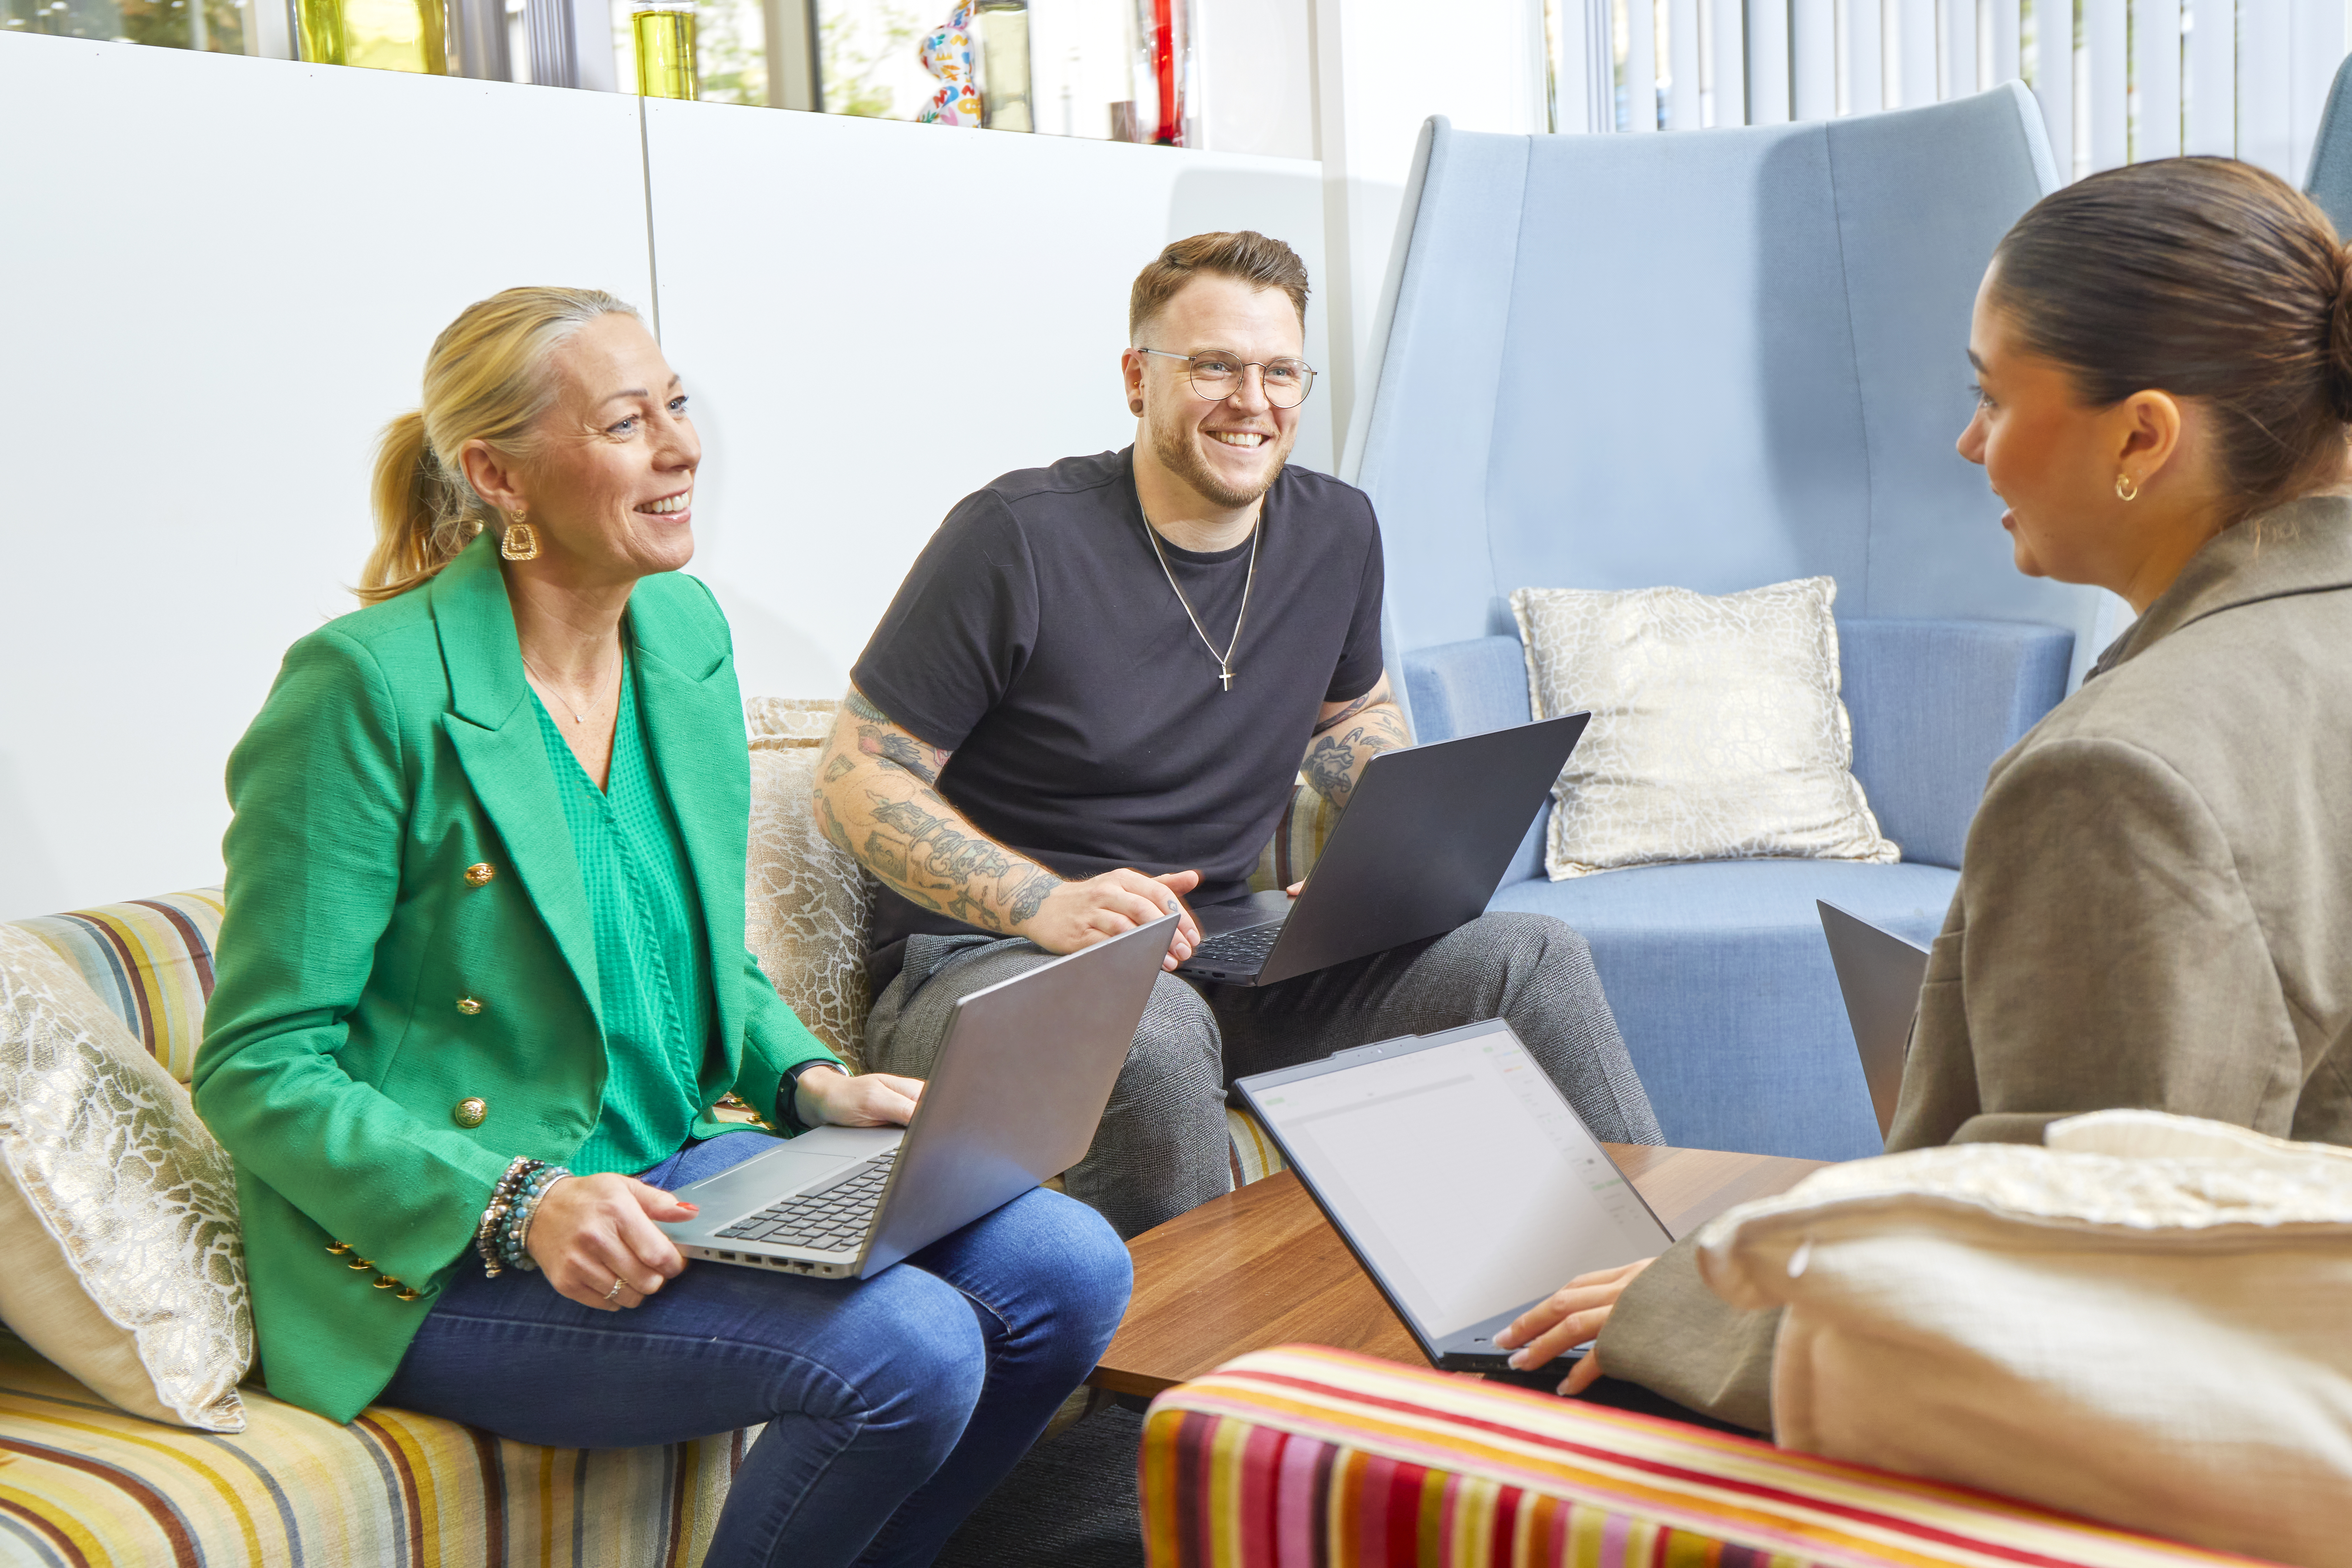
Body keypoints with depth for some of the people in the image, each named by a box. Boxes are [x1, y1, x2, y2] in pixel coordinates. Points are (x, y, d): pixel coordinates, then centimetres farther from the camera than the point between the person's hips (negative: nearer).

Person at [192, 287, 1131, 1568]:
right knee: (907, 1350, -26)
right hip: (443, 1261, -7)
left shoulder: (685, 631, 7)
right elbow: (259, 1074, -14)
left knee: (1072, 1270, -9)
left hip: (675, 1167, 8)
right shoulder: (369, 687, -16)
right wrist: (520, 1206, -26)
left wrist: (809, 1080, 0)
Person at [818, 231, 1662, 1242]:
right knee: (1157, 1037, -40)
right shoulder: (1019, 538, -12)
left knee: (1533, 958, -10)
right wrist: (1047, 904, -26)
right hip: (988, 963, -5)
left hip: (1222, 954, 6)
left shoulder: (1337, 533, 6)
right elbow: (855, 781, -11)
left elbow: (1354, 713, 27)